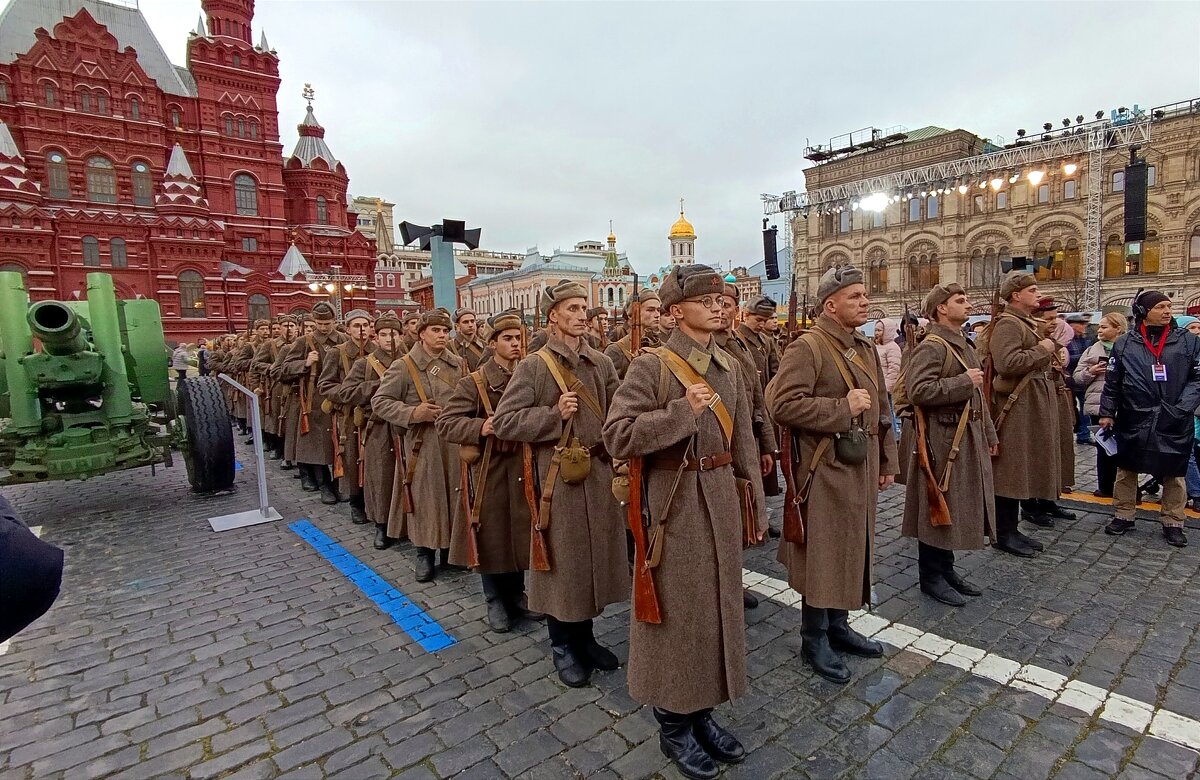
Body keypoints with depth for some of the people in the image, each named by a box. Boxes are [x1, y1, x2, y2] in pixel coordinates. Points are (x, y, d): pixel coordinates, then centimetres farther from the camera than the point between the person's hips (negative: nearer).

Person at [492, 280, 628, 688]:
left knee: (597, 555, 14)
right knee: (561, 560, 7)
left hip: (599, 472, 5)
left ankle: (585, 636, 35)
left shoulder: (602, 362, 6)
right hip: (557, 476, -4)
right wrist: (554, 415, -19)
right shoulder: (533, 366, -6)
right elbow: (504, 422, -10)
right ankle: (562, 645, 27)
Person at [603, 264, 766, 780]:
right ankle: (673, 724, 28)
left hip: (721, 498, 7)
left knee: (718, 604, 16)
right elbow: (617, 436, -20)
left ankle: (703, 712, 37)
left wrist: (757, 504, 13)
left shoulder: (728, 367, 9)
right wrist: (682, 411, -27)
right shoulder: (650, 365, -12)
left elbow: (743, 441, 13)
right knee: (677, 610, 6)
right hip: (676, 502, -6)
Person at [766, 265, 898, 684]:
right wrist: (843, 408, -21)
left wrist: (887, 462, 16)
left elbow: (882, 409, 19)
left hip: (861, 468, 9)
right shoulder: (806, 348, -14)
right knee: (821, 554, 1)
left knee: (852, 547, 17)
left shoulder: (866, 349, 14)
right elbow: (783, 404, -23)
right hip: (825, 469, -9)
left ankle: (837, 625, 35)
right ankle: (814, 639, 18)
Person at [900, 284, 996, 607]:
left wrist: (988, 434, 21)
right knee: (938, 509, -1)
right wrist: (963, 381, -20)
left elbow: (975, 397, 22)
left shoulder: (963, 345, 16)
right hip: (943, 440, -9)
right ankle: (931, 577, 12)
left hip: (968, 438, 9)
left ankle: (946, 569, 28)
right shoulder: (930, 347, -14)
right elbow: (918, 390, -27)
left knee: (957, 507, 15)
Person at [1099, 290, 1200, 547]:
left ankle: (1173, 524, 24)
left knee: (1173, 474, 11)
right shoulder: (1124, 344, 1)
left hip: (1175, 423, 0)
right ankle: (1123, 516, 23)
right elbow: (1112, 382, 4)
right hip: (1133, 422, 0)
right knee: (1126, 471, 10)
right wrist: (1107, 412, 2)